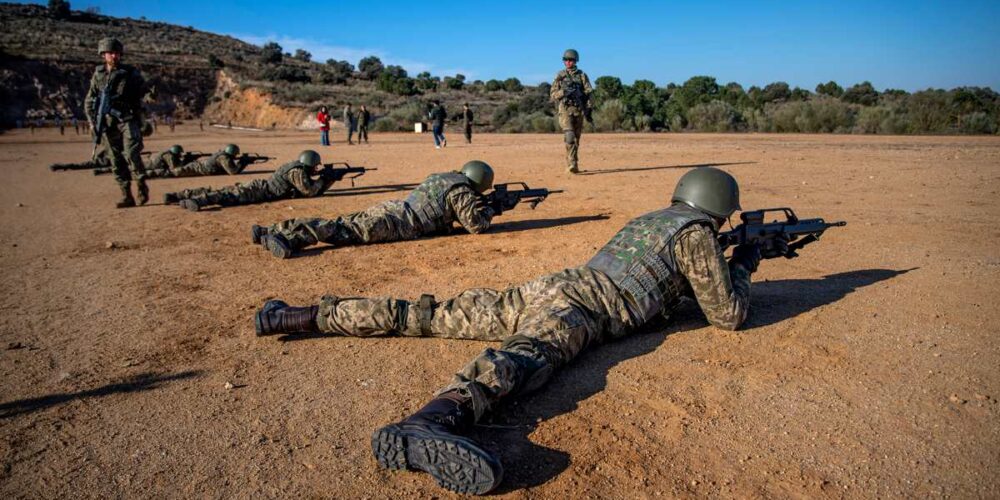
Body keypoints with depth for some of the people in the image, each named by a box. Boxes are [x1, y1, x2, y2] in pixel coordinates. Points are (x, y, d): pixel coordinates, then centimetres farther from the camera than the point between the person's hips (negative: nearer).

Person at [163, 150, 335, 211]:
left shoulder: (297, 170, 23)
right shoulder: (297, 172, -7)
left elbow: (312, 187, 31)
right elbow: (309, 191, -16)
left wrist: (329, 179, 24)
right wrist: (324, 179, 0)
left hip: (258, 185, 9)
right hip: (258, 191, -9)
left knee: (222, 192, 2)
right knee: (233, 197, -30)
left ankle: (175, 196, -2)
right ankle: (196, 201, -53)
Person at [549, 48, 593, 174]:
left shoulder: (582, 75, 7)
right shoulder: (560, 76, 9)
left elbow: (588, 93, 4)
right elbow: (552, 94, 6)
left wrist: (588, 110, -4)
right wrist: (563, 92, -15)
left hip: (579, 110, 2)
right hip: (565, 109, -1)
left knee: (576, 138, 6)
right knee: (569, 136, -18)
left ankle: (570, 163, 18)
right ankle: (572, 164, -23)